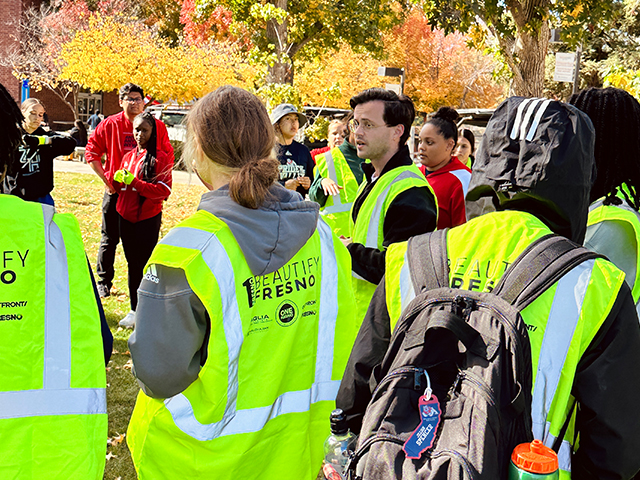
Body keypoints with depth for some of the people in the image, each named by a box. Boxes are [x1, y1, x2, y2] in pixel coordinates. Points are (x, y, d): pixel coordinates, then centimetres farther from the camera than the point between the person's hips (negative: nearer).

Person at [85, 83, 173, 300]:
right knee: (110, 239, 9)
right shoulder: (109, 125, -2)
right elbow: (91, 152, 4)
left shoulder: (157, 126, -1)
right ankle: (104, 282, 24)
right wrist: (106, 179, -3)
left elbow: (168, 157, 7)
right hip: (115, 191, 0)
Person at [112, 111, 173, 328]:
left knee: (145, 265, -4)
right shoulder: (128, 156, 14)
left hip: (148, 219, -6)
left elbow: (163, 190, -14)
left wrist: (134, 182, -20)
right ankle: (135, 310, 19)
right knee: (132, 264, 11)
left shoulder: (161, 158, -6)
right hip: (126, 217, 6)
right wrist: (118, 180, -1)